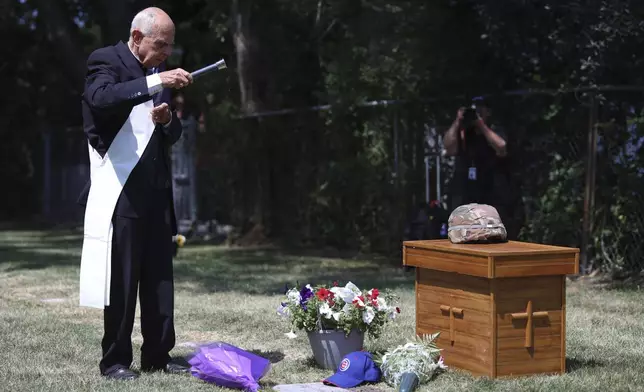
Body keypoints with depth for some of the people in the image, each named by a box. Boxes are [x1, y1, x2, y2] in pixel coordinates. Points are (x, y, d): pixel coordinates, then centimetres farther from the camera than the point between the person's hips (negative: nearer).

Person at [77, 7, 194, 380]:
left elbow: (173, 135, 21)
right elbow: (101, 98, -26)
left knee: (160, 279, 7)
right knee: (121, 279, -3)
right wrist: (155, 83, -31)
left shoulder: (158, 70, 18)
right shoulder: (106, 61, -2)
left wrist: (168, 120, -1)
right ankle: (115, 359, 6)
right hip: (120, 192, -7)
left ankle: (158, 355, 14)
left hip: (156, 193, 7)